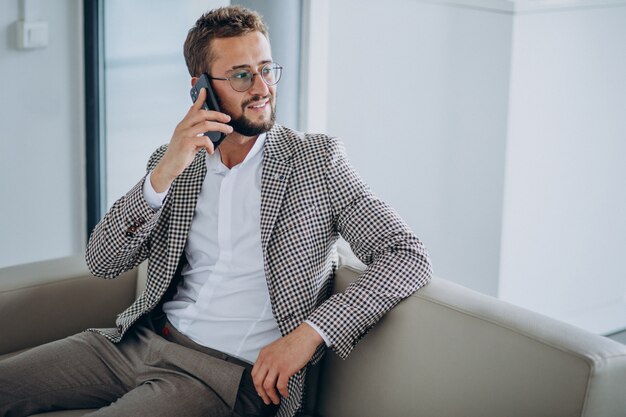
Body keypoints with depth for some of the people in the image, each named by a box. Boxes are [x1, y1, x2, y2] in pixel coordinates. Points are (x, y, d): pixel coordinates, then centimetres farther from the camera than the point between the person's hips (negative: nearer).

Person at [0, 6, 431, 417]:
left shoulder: (318, 158, 0)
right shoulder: (173, 163, 11)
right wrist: (163, 175, -13)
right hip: (139, 340, 5)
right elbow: (103, 262, 3)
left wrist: (310, 332, -20)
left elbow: (408, 256, -8)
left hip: (230, 372, -4)